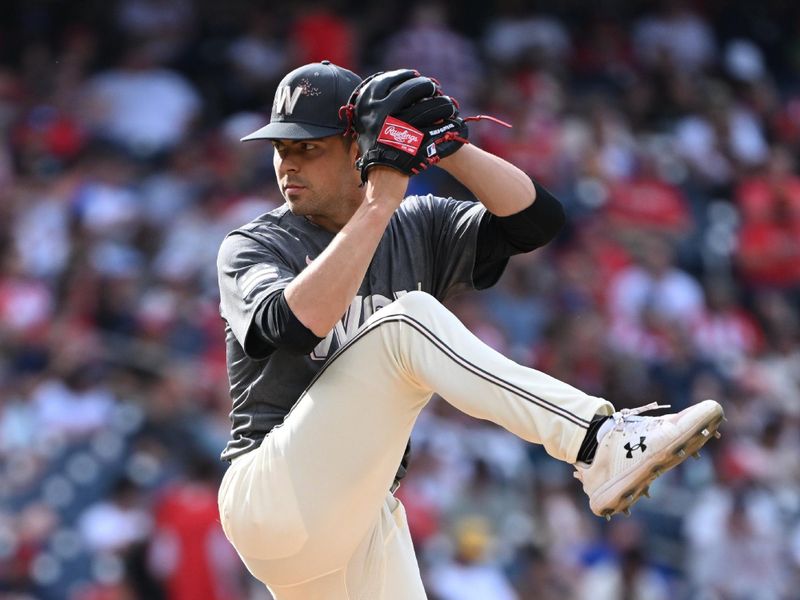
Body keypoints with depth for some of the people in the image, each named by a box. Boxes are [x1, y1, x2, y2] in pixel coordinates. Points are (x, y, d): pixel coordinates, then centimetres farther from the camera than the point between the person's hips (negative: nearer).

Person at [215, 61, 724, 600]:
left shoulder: (417, 229, 15)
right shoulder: (255, 246, 3)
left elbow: (535, 219, 1)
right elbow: (296, 323, -21)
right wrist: (379, 203, -18)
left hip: (370, 520, 6)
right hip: (272, 501, -6)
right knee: (410, 318, -23)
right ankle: (601, 443, -36)